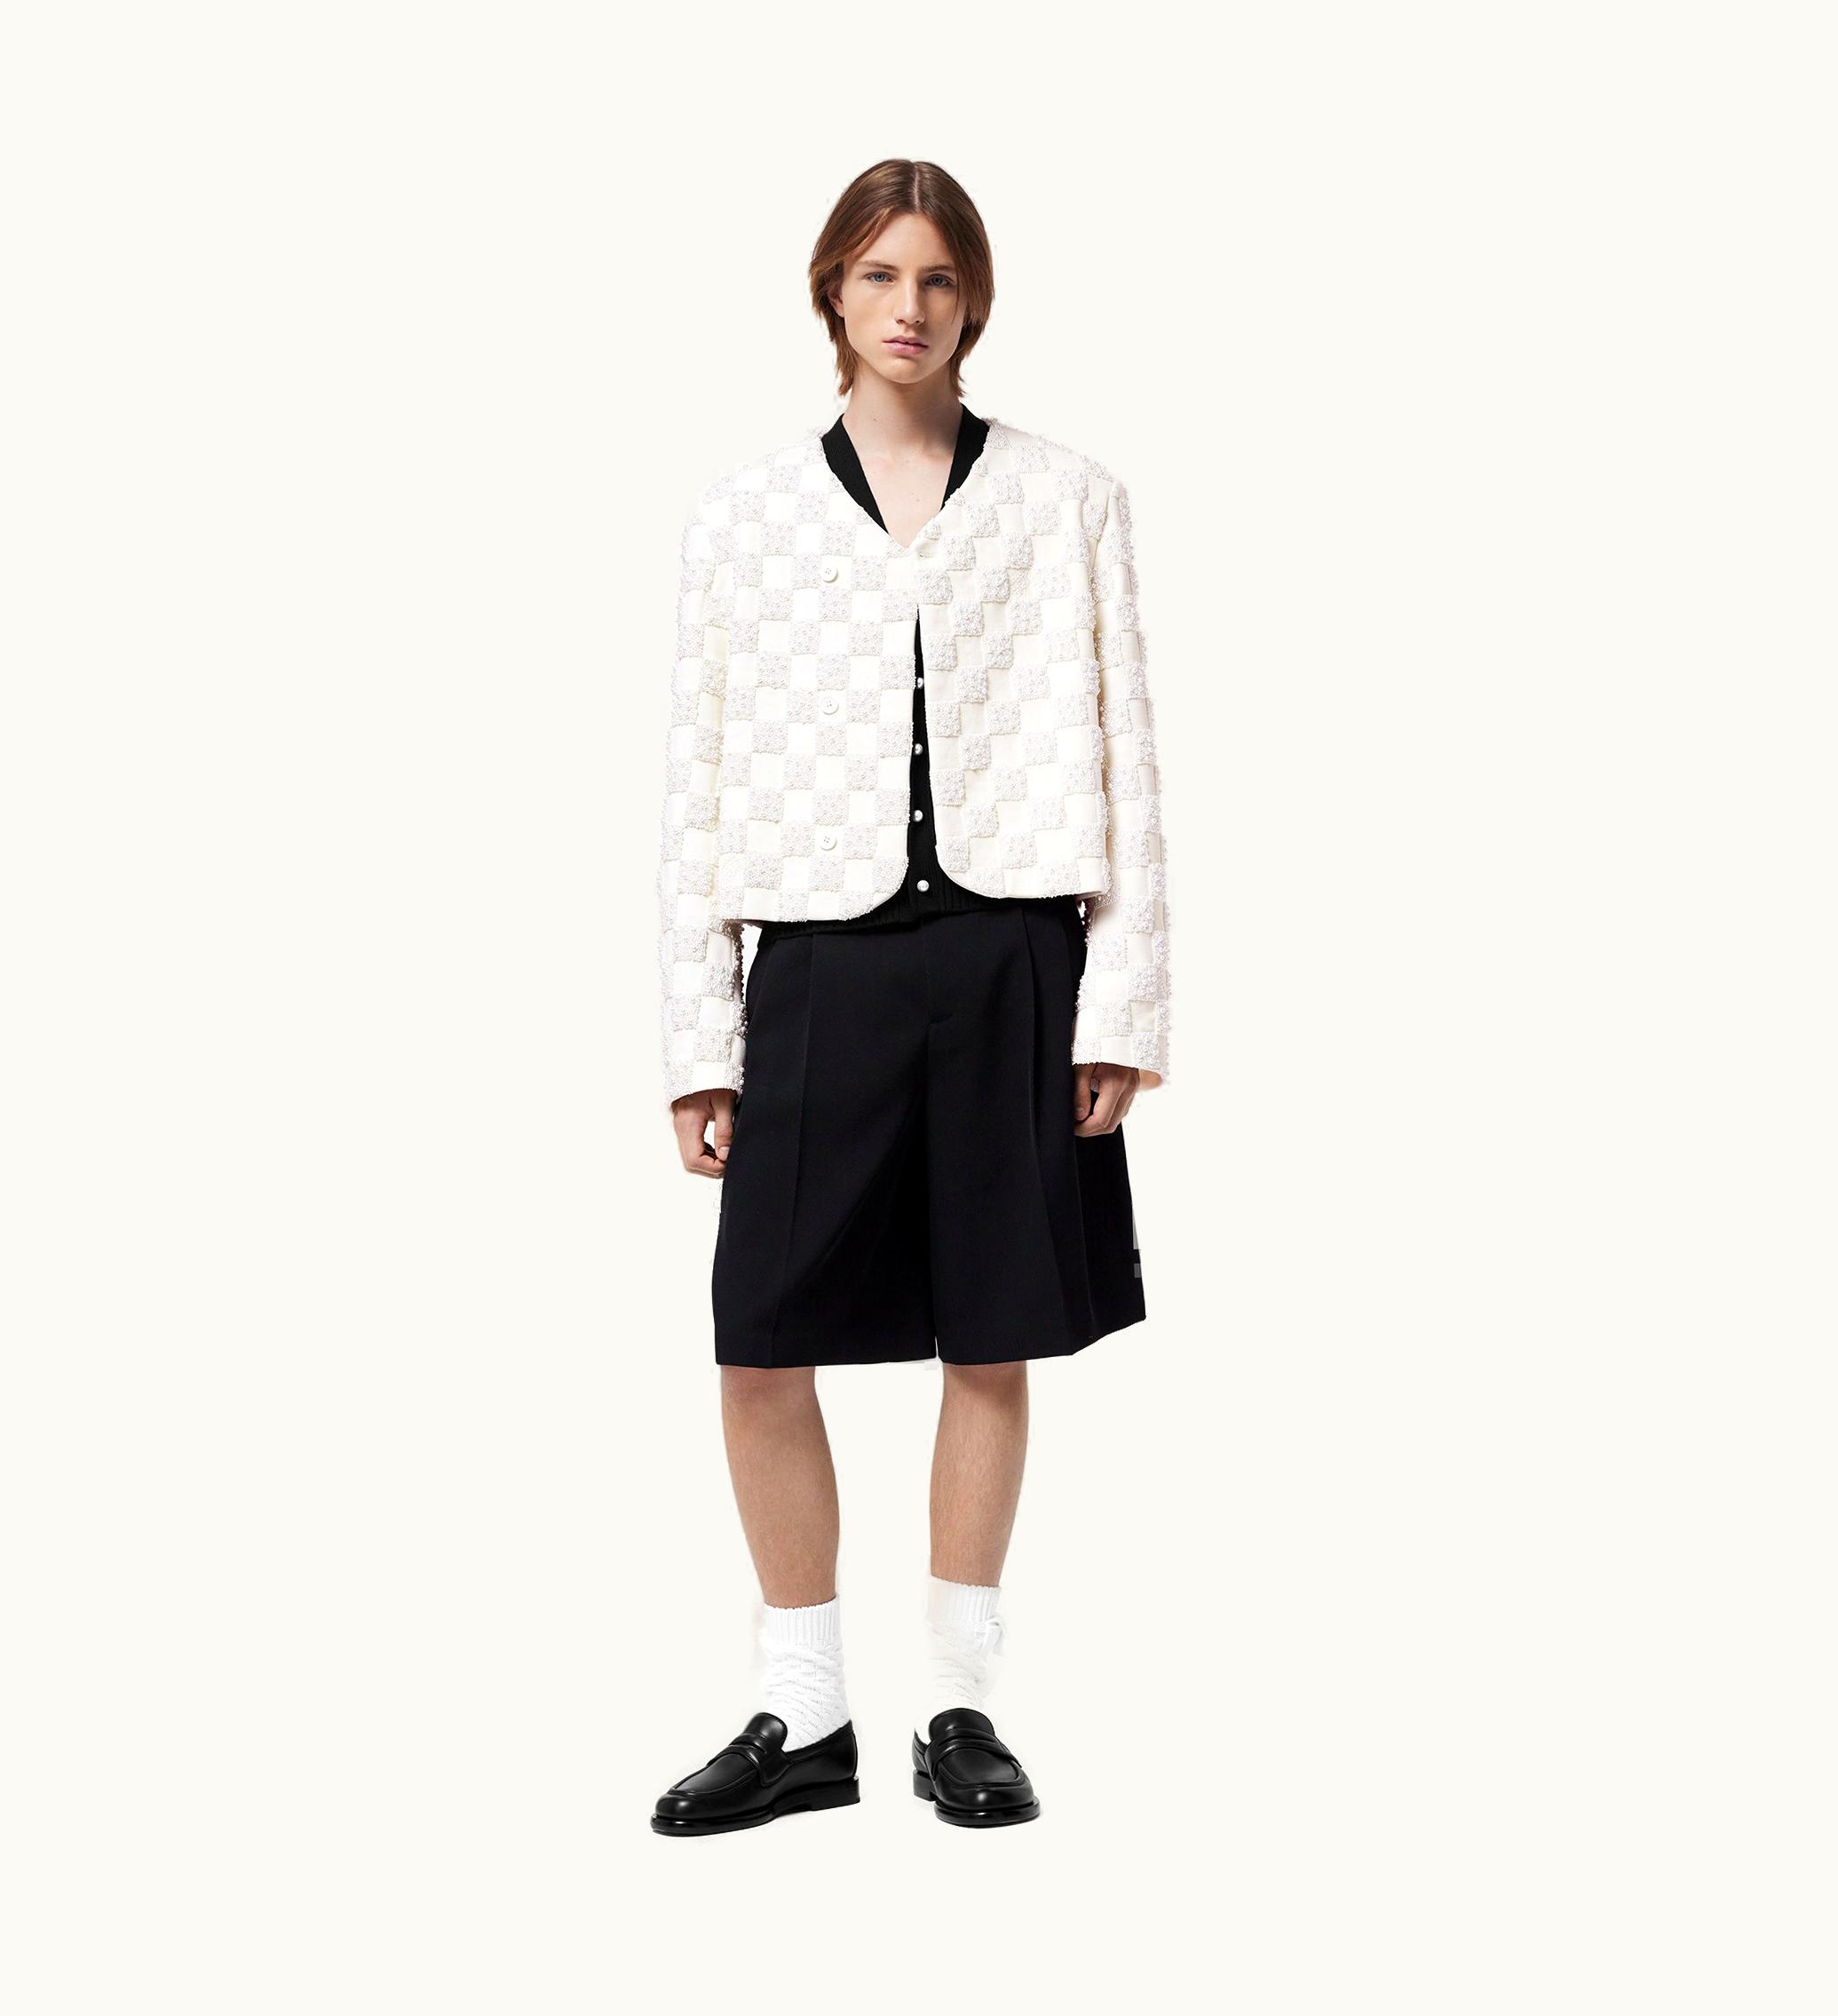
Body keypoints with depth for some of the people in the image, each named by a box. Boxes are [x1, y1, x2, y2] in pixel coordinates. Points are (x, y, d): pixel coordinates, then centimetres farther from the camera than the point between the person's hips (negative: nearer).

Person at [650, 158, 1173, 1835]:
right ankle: (806, 1718, 15)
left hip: (1013, 960, 0)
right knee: (762, 1356, -2)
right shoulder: (747, 511, 9)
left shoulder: (1067, 500, 7)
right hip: (826, 967, 1)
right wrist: (699, 1032, 3)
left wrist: (1124, 1003, -2)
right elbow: (700, 780, 8)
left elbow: (1125, 763, 5)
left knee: (993, 1347, 7)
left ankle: (960, 1706, 21)